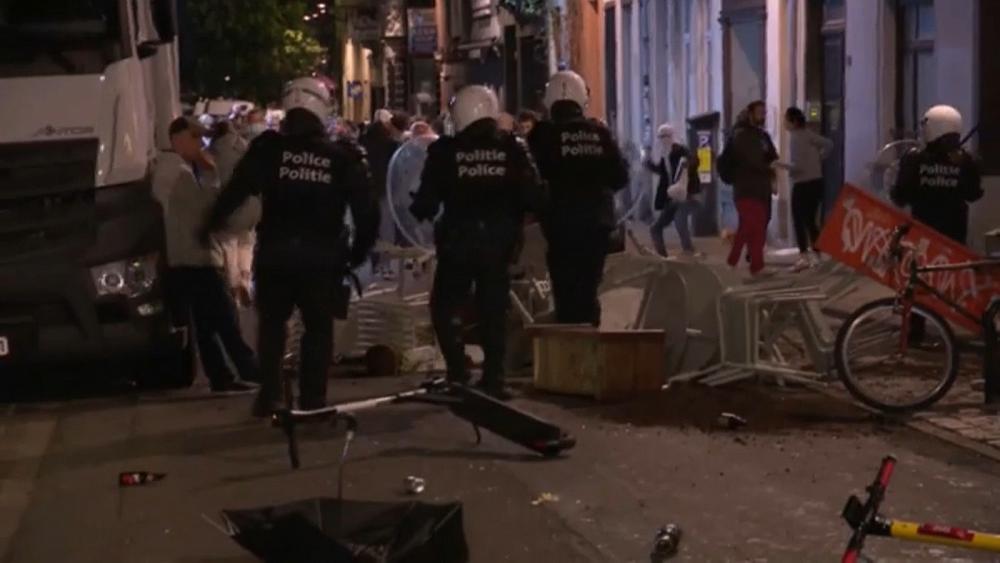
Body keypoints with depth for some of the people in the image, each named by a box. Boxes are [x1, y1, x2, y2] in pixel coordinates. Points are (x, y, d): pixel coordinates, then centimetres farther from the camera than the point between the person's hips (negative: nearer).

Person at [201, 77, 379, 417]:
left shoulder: (269, 148, -2)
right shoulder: (342, 157, 3)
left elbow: (236, 189, -8)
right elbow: (366, 209, 4)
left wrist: (211, 224, 3)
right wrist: (359, 252, 15)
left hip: (275, 252, 0)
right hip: (323, 255, 0)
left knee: (271, 323, 16)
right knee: (318, 327, 11)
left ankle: (269, 397, 9)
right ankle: (313, 399, 6)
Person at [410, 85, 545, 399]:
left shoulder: (444, 150, -6)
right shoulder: (512, 148, 1)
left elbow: (427, 200, -5)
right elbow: (533, 196, -2)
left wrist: (419, 210, 17)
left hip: (458, 240, -2)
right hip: (498, 239, 2)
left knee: (445, 306, 11)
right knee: (494, 310, 10)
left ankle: (458, 371, -2)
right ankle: (493, 379, 8)